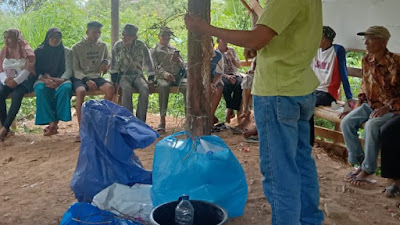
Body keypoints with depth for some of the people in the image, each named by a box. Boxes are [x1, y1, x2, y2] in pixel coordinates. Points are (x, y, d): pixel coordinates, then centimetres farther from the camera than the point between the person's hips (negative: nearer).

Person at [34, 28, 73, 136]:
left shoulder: (66, 52, 11)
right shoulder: (39, 51, 12)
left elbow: (69, 70, 2)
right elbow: (36, 70, 4)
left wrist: (61, 80, -19)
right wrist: (45, 79, -17)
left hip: (61, 79, 0)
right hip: (44, 79, 1)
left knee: (66, 88, -37)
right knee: (40, 89, -36)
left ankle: (55, 122, -35)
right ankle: (51, 123, -40)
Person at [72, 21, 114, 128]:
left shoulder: (103, 46, 11)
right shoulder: (77, 47, 1)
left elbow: (107, 60, 26)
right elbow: (75, 69, -2)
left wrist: (105, 62, -1)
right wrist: (86, 80, -19)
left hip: (96, 77, 3)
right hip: (80, 78, -3)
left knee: (110, 88, -28)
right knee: (81, 91, -36)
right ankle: (81, 127, -32)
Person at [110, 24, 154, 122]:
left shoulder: (141, 46, -1)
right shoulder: (118, 46, 0)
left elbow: (148, 62, 5)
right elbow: (114, 64, 8)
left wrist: (152, 77, 1)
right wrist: (114, 77, 0)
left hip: (137, 74, 1)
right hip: (123, 75, 0)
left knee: (145, 89, -31)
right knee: (127, 89, -35)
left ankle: (141, 120, -24)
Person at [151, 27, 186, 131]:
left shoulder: (174, 49, 28)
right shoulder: (155, 50, 16)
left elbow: (183, 65, 20)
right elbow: (156, 66, 1)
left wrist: (178, 60, -4)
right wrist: (165, 74, -19)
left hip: (178, 76, 3)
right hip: (162, 77, -3)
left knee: (187, 87, -31)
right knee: (164, 86, -39)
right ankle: (162, 120, -39)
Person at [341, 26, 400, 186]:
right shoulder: (367, 60, 4)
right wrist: (360, 101, 6)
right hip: (369, 105, 7)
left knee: (371, 126, -33)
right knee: (346, 122, -16)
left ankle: (368, 169, -15)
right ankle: (360, 162, -2)